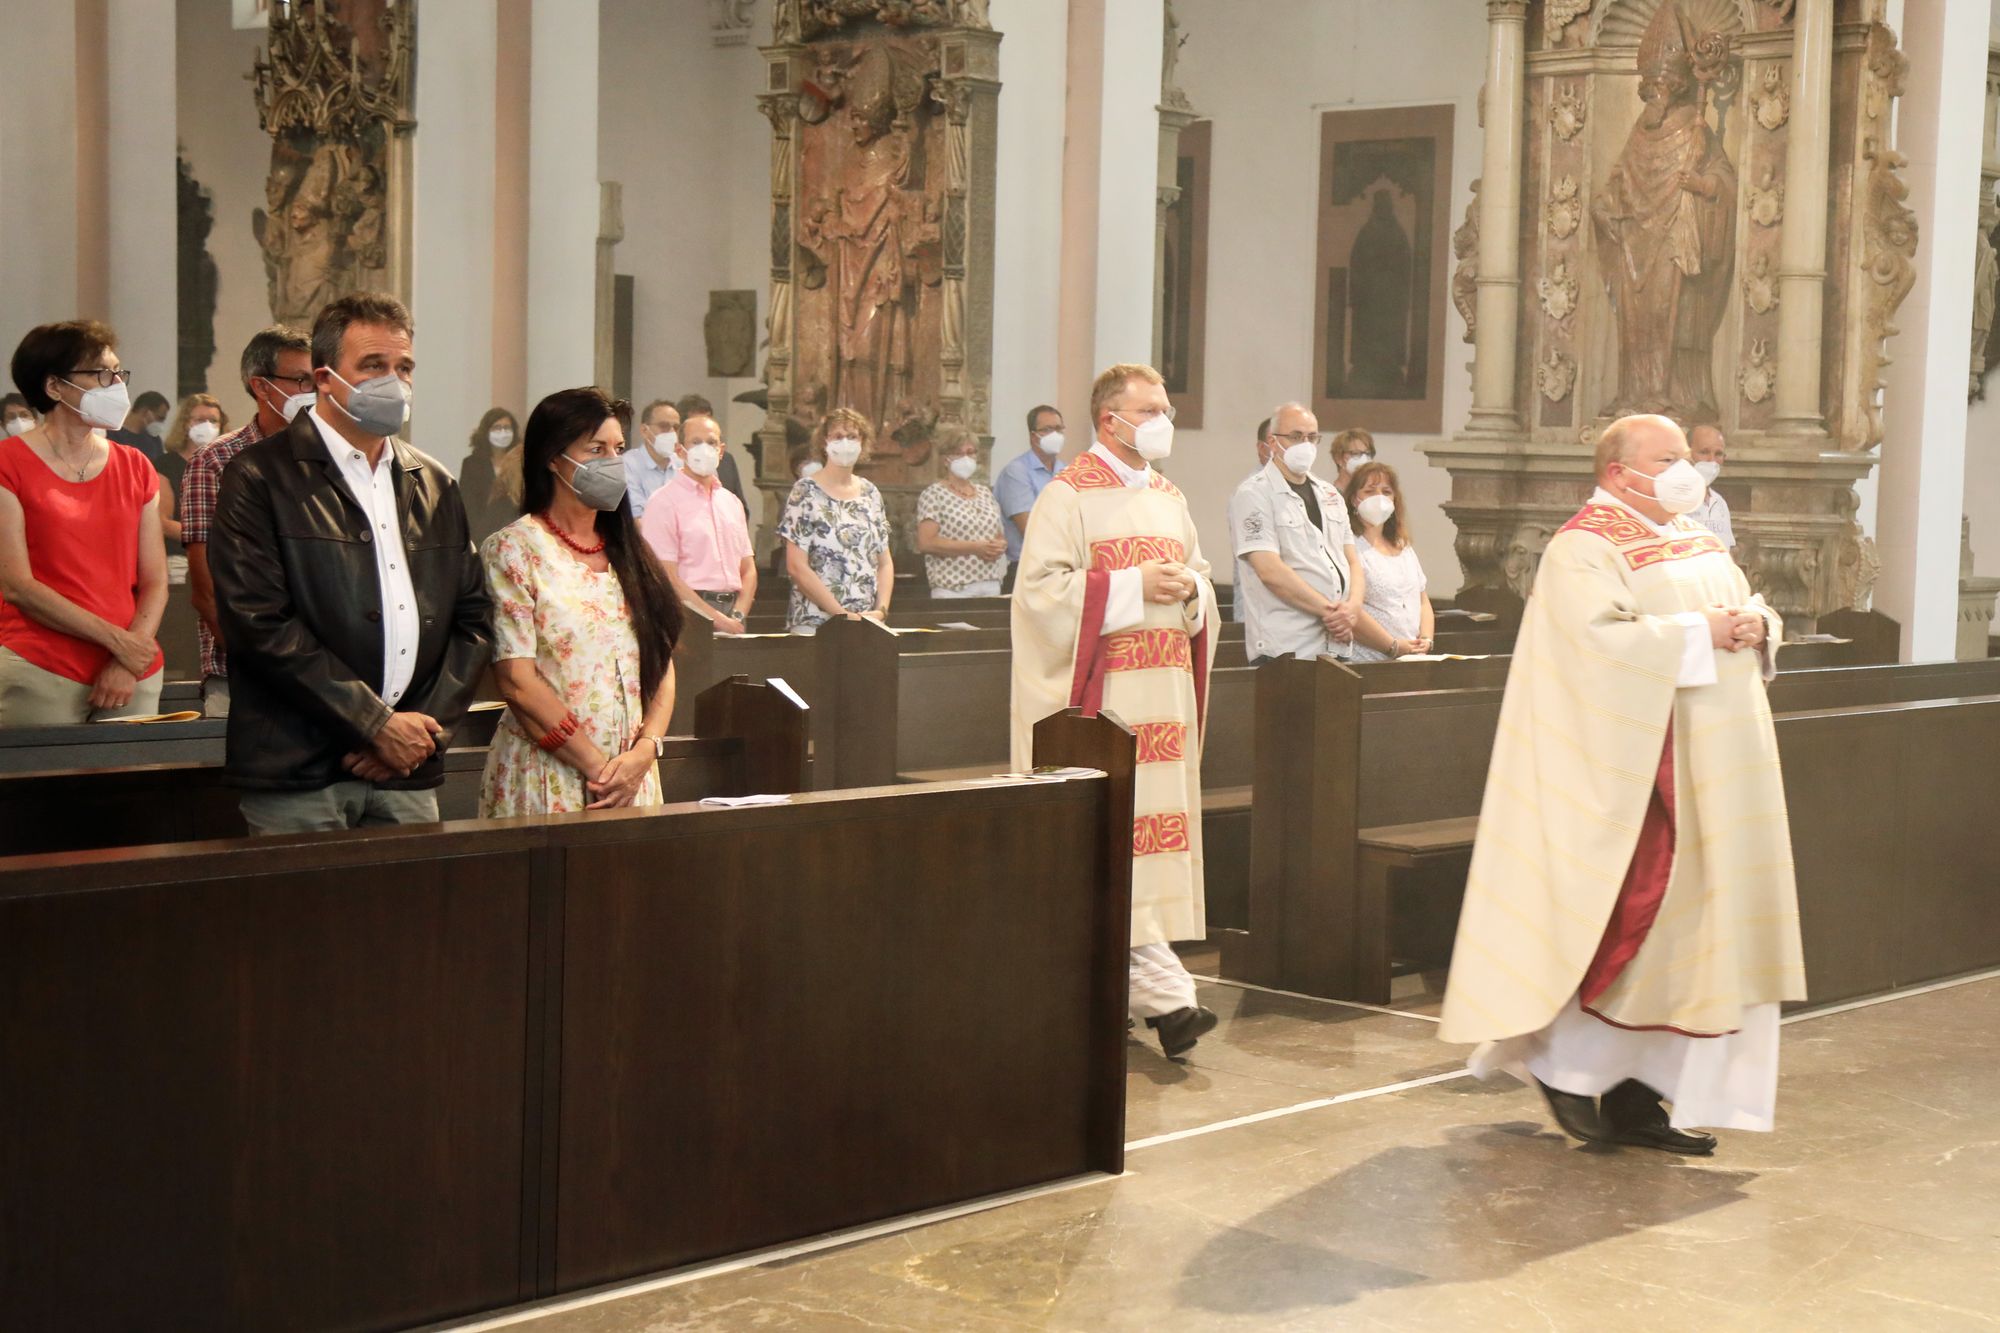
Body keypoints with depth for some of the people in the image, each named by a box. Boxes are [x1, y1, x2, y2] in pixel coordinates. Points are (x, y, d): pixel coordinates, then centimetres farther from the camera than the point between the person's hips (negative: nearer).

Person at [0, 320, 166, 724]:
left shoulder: (135, 468, 11)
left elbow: (155, 581, 7)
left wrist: (129, 663, -9)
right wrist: (116, 640, -11)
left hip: (133, 676, 4)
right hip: (40, 672, -4)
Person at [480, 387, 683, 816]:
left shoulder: (631, 554, 14)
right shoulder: (513, 550, -4)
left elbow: (662, 668, 9)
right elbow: (518, 683, -10)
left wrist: (643, 752, -8)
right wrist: (598, 766, -12)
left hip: (634, 779, 5)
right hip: (548, 783, -5)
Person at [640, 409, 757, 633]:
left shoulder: (731, 502, 18)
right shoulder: (665, 501, -2)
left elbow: (748, 570, 17)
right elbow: (668, 578, -9)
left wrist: (738, 616, -1)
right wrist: (716, 619, -13)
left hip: (732, 609, 5)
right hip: (690, 615, -5)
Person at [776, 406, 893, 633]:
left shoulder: (870, 493, 11)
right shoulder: (806, 492, -4)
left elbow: (884, 563, 14)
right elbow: (796, 567, -10)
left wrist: (881, 610, -4)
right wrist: (843, 614, -14)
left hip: (868, 622, 4)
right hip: (816, 622, -4)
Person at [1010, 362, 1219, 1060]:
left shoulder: (1167, 498, 18)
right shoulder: (1069, 496, -5)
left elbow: (1201, 579, 24)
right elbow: (1041, 588, -13)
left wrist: (1189, 589, 0)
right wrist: (1132, 587, -17)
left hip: (1162, 690, 8)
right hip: (1103, 694, -7)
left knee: (1160, 820, 5)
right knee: (1121, 831, -10)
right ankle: (1164, 991, -13)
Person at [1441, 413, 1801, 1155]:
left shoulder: (1701, 543, 18)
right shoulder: (1585, 549, -9)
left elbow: (1752, 611, 21)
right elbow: (1601, 639, -23)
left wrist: (1755, 626, -2)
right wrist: (1699, 634, -19)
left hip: (1716, 772, 9)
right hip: (1638, 768, -8)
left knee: (1690, 922, 7)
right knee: (1629, 917, -7)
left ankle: (1637, 1093, 14)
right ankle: (1564, 1062, 12)